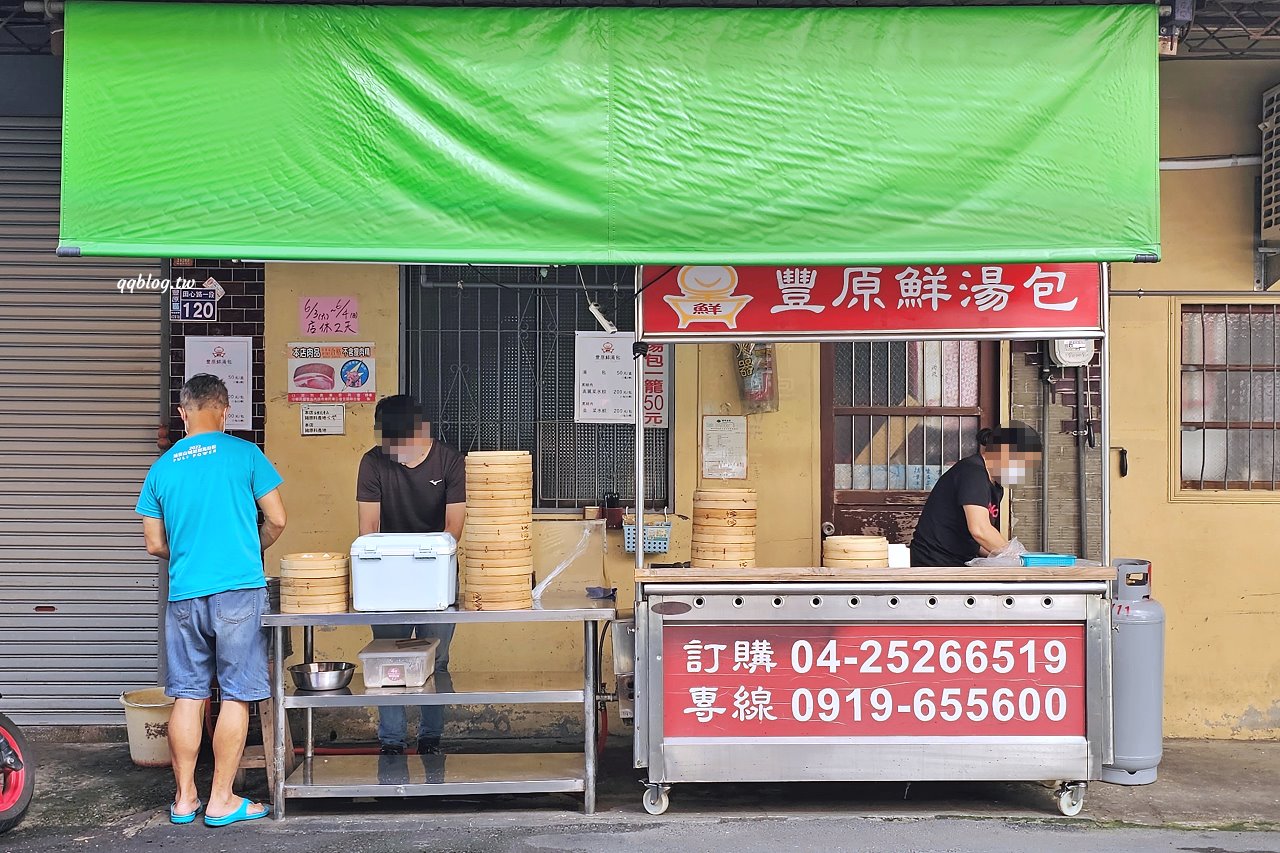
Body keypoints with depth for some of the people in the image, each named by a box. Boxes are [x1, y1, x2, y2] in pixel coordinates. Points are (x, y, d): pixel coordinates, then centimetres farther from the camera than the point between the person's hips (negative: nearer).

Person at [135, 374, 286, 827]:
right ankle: (221, 801, 7)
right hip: (239, 590, -4)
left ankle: (185, 798, 17)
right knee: (236, 695, 3)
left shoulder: (162, 468, 7)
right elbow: (276, 521, -1)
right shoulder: (243, 454, -3)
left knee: (188, 695, 11)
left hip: (184, 596, 4)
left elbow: (155, 544, 11)